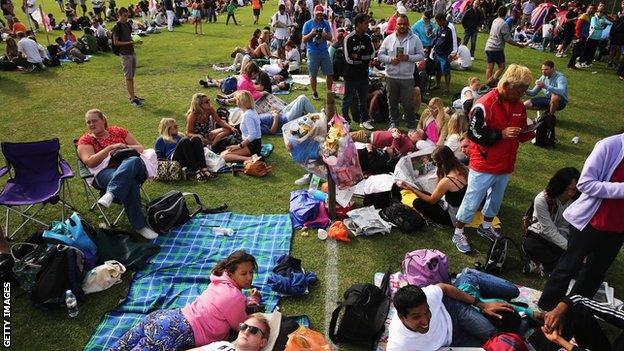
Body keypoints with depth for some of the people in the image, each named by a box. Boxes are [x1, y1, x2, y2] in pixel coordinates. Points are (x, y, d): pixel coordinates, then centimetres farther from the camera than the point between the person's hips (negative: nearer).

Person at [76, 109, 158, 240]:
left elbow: (140, 148, 19)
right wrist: (110, 148, -8)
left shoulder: (118, 131, 23)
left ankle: (110, 194, -51)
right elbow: (89, 162, 0)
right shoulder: (85, 140, 18)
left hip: (134, 166, 2)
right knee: (130, 183, -39)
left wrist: (124, 147, -1)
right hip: (104, 172, -2)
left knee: (133, 161, -39)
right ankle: (139, 226, -42)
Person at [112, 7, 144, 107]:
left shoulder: (128, 25, 12)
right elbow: (115, 42, -13)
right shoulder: (117, 27, -11)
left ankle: (132, 95, 22)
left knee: (131, 76, 13)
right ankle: (132, 99, -3)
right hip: (125, 54, -8)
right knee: (128, 77, -5)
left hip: (132, 52, 8)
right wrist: (128, 42, -21)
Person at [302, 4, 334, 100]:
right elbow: (304, 40, -1)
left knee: (330, 73, 2)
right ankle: (314, 93, 19)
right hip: (313, 52, -2)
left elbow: (330, 38, 8)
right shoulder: (308, 24, 0)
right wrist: (311, 33, -18)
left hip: (324, 52, 3)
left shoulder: (326, 23, 8)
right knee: (313, 75, 5)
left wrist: (325, 35, -14)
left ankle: (329, 92, 16)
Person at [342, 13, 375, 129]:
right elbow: (349, 59, -18)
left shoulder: (367, 38, 4)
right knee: (348, 99, 7)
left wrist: (358, 56, -13)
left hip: (363, 74, 5)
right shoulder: (349, 38, -12)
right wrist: (364, 59, -10)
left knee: (363, 99, 13)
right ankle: (344, 119, 19)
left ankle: (364, 120, 24)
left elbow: (372, 54, -2)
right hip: (351, 75, -5)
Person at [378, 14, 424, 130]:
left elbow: (421, 55, 1)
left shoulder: (415, 39, 2)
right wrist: (390, 59, -13)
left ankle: (411, 125, 17)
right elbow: (380, 55, 5)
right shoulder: (389, 39, 5)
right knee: (392, 102, 12)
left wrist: (408, 57, -15)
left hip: (407, 77, -2)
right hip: (391, 77, 2)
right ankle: (394, 123, 27)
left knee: (408, 103, 3)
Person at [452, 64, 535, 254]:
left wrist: (532, 131, -7)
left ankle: (486, 227, 44)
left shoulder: (519, 106, 4)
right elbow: (474, 134, -22)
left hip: (505, 166, 7)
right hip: (484, 166, -7)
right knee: (472, 201, 5)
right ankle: (458, 233, 21)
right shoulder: (485, 105, -20)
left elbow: (520, 134, 14)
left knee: (496, 200, 22)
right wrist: (501, 134, -25)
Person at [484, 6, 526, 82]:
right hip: (497, 48, -7)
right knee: (501, 66, 1)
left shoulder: (495, 21, 9)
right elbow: (508, 40, -12)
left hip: (488, 47, 7)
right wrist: (518, 45, -1)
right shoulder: (504, 24, -13)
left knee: (489, 67, 8)